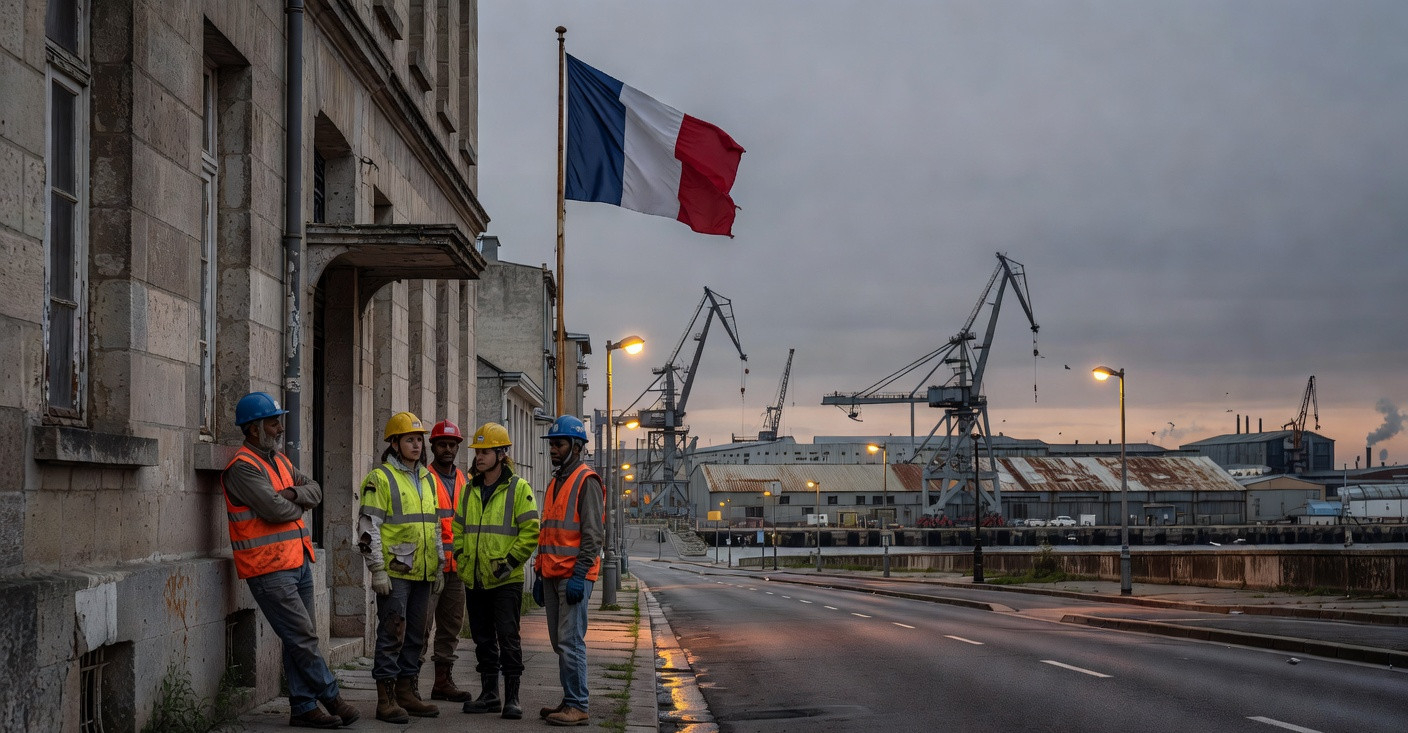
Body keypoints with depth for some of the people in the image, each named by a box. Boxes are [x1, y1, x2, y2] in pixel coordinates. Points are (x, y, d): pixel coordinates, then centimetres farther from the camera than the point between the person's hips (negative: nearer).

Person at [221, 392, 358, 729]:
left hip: (298, 562, 9)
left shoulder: (279, 460, 16)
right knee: (302, 638, -6)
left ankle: (303, 708, 14)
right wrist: (298, 506, -1)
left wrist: (295, 493, -11)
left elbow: (315, 489, 11)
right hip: (269, 569, -9)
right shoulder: (243, 467, -14)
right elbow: (275, 510, -23)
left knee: (300, 639, 10)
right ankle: (332, 698, 3)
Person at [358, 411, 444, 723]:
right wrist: (377, 569, -15)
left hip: (422, 573, 7)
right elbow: (368, 527, -11)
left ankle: (406, 692, 19)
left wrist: (439, 566, 19)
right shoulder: (380, 478, -7)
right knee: (392, 634, -6)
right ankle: (386, 698, -2)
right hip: (394, 573, -7)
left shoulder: (427, 479, 16)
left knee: (415, 635, 11)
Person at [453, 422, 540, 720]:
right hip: (475, 580, 6)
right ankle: (489, 694, 20)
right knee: (483, 639, 11)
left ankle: (512, 697, 1)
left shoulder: (518, 488, -5)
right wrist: (462, 559, 7)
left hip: (506, 580, -6)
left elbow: (531, 531, -9)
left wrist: (509, 562, -13)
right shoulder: (469, 490, 12)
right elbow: (458, 529, 21)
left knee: (508, 638, -5)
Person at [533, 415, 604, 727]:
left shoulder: (587, 481, -8)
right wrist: (539, 574, 20)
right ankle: (569, 700, 17)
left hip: (574, 576, -9)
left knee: (570, 640, -10)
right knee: (559, 641, 10)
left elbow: (593, 534, -15)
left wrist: (579, 575, -19)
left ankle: (577, 706, -7)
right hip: (552, 574, 9)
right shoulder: (554, 483, 19)